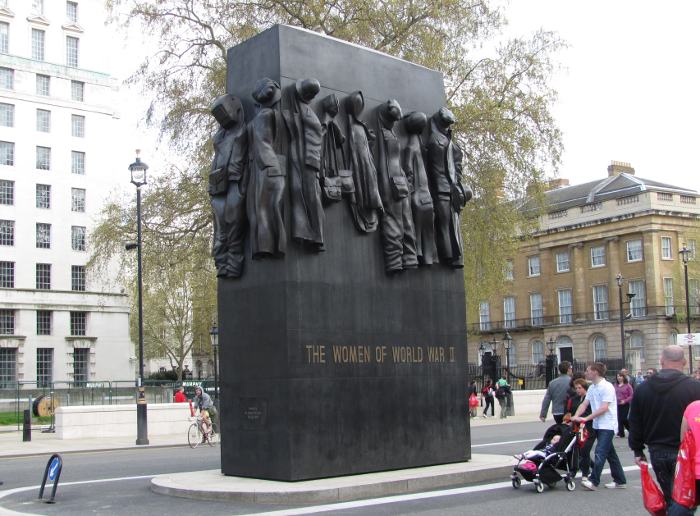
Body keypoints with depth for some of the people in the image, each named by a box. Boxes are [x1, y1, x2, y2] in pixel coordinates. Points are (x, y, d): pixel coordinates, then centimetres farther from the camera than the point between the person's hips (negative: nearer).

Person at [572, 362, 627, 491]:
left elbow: (604, 408, -21)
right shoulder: (592, 388, 12)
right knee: (610, 453, 13)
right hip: (597, 425, 9)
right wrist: (576, 416, -11)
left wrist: (586, 418, -21)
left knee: (600, 452, -14)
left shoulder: (607, 387, -14)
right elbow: (584, 404, 7)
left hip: (607, 425, -9)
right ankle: (620, 481, 20)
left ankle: (593, 481, -14)